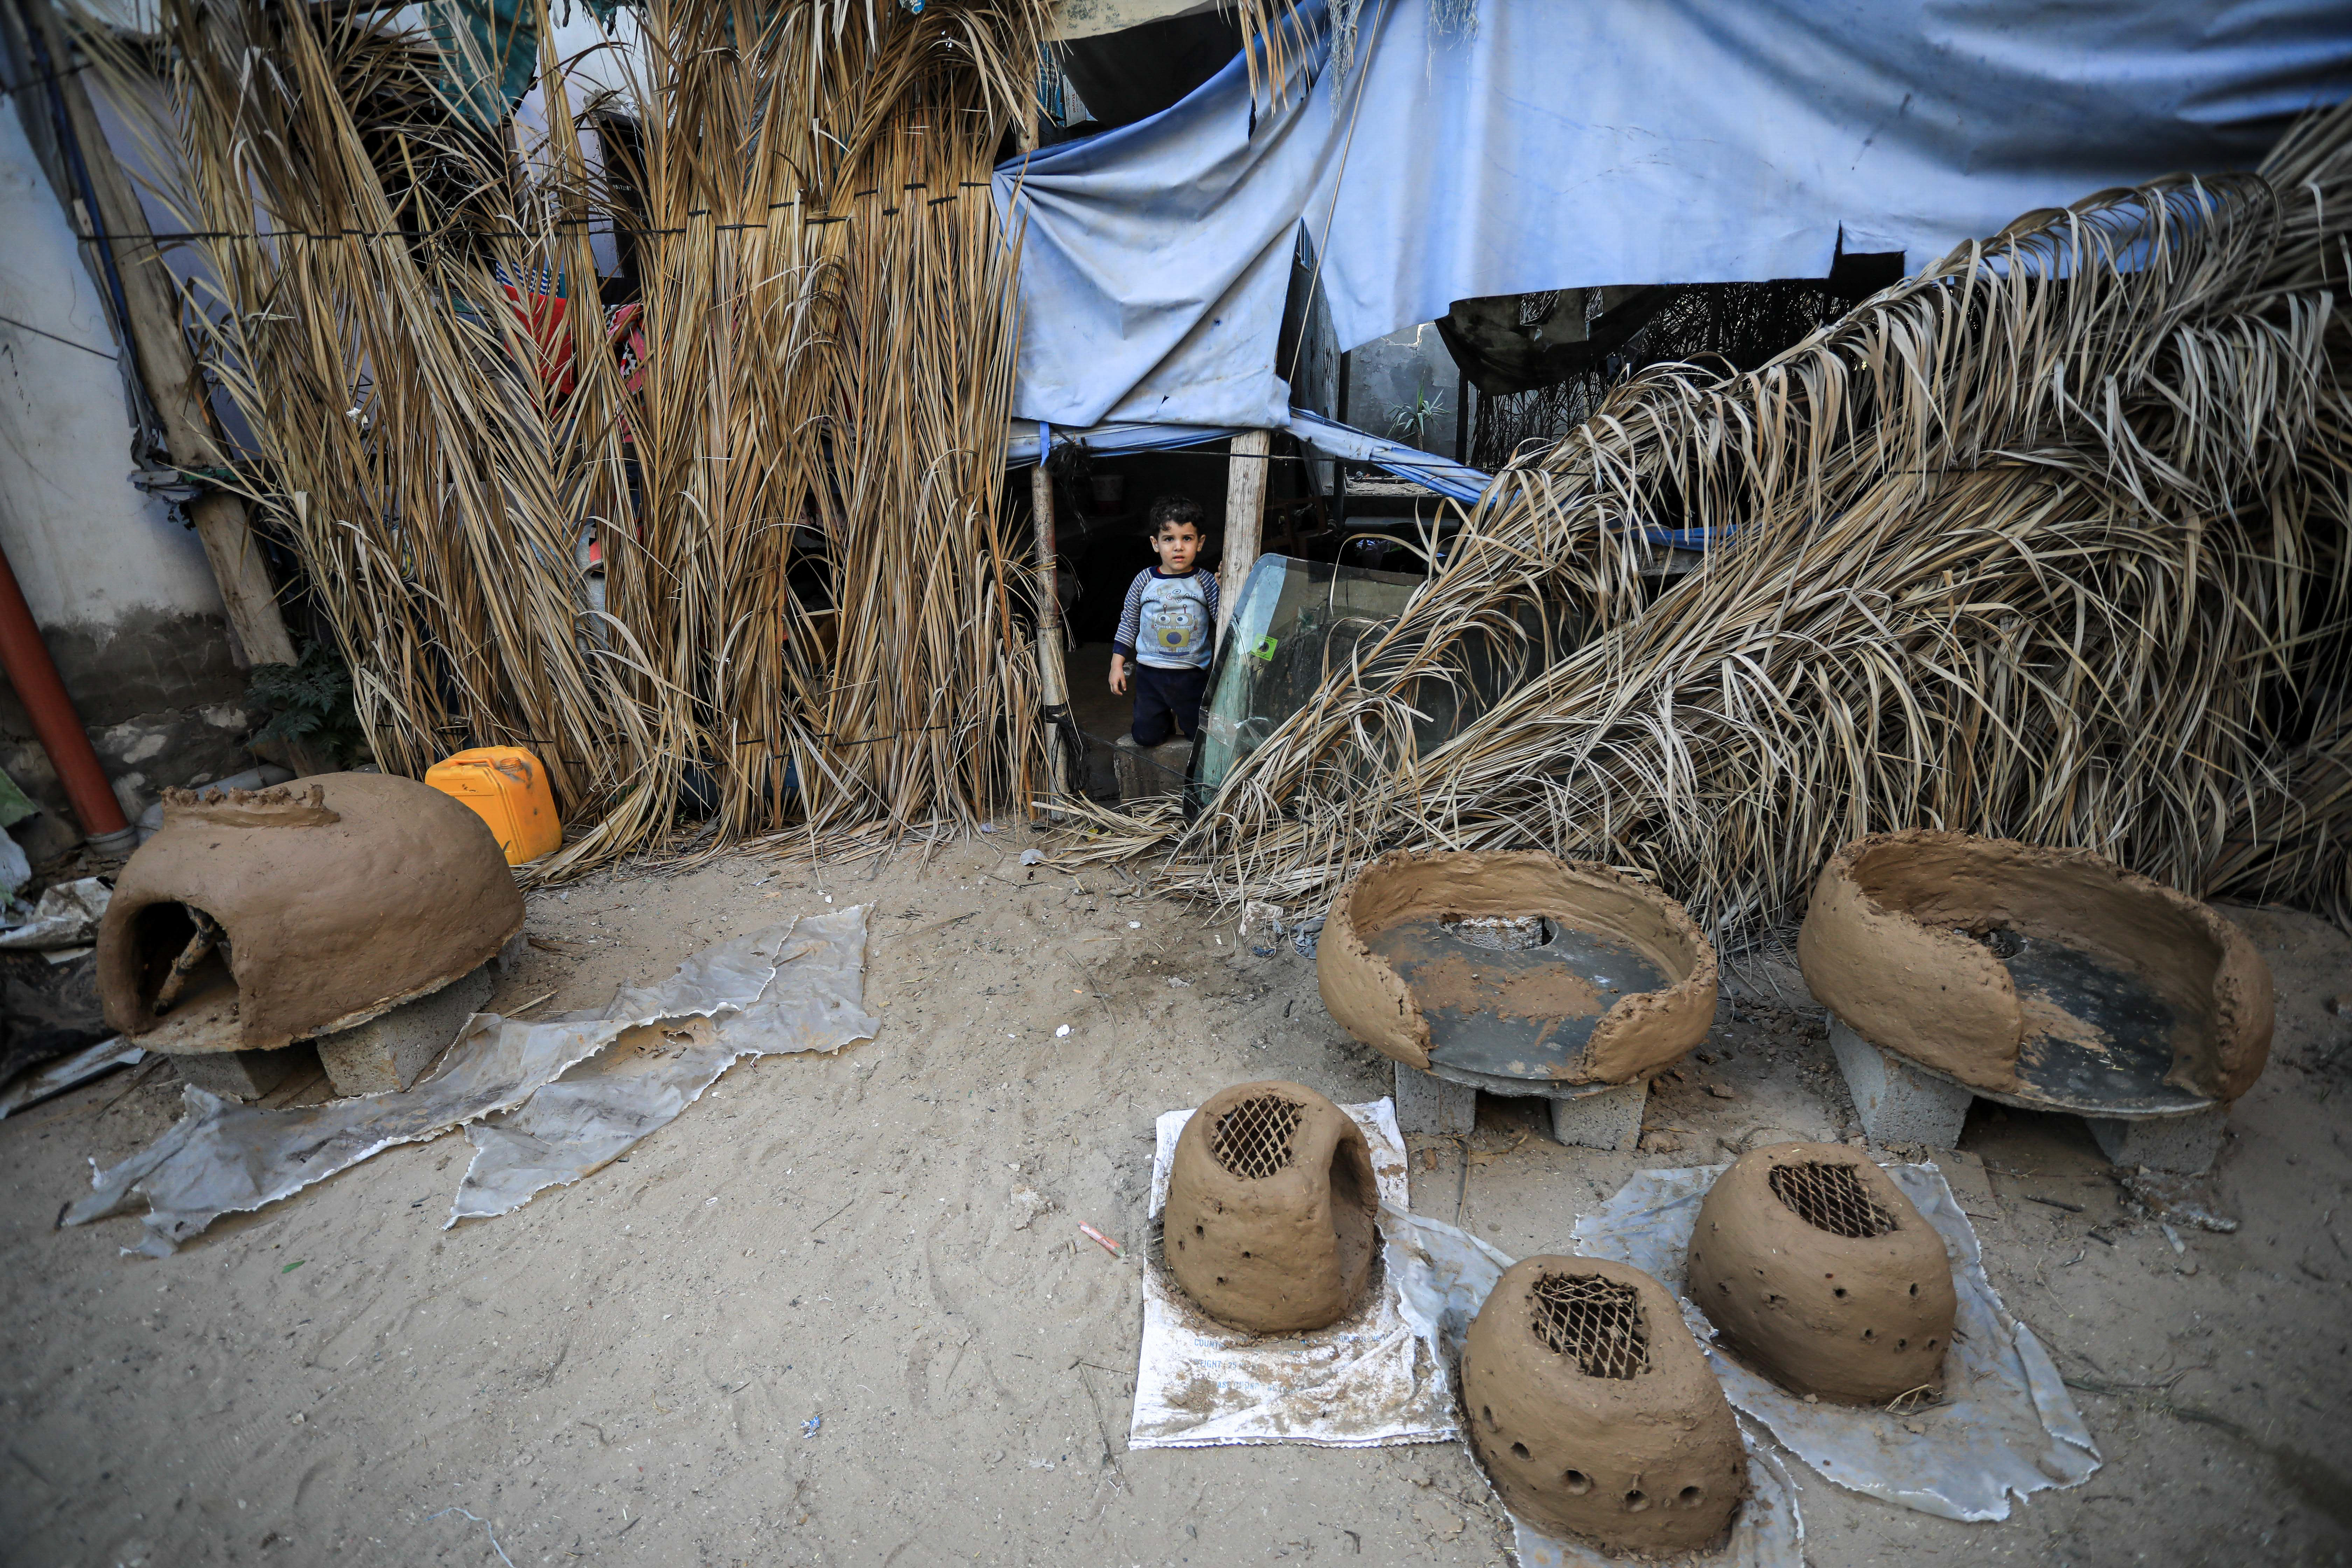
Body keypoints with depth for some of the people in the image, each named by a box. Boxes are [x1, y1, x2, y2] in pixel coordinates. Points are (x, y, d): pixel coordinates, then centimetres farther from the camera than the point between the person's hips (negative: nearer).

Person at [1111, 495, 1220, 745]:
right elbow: (1128, 624, 6)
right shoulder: (1145, 581, -3)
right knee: (1146, 737, 5)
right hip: (1150, 674, 1)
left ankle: (1181, 716, 39)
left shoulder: (1206, 582, -7)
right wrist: (1117, 665, 4)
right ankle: (1165, 715, 36)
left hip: (1193, 676, -1)